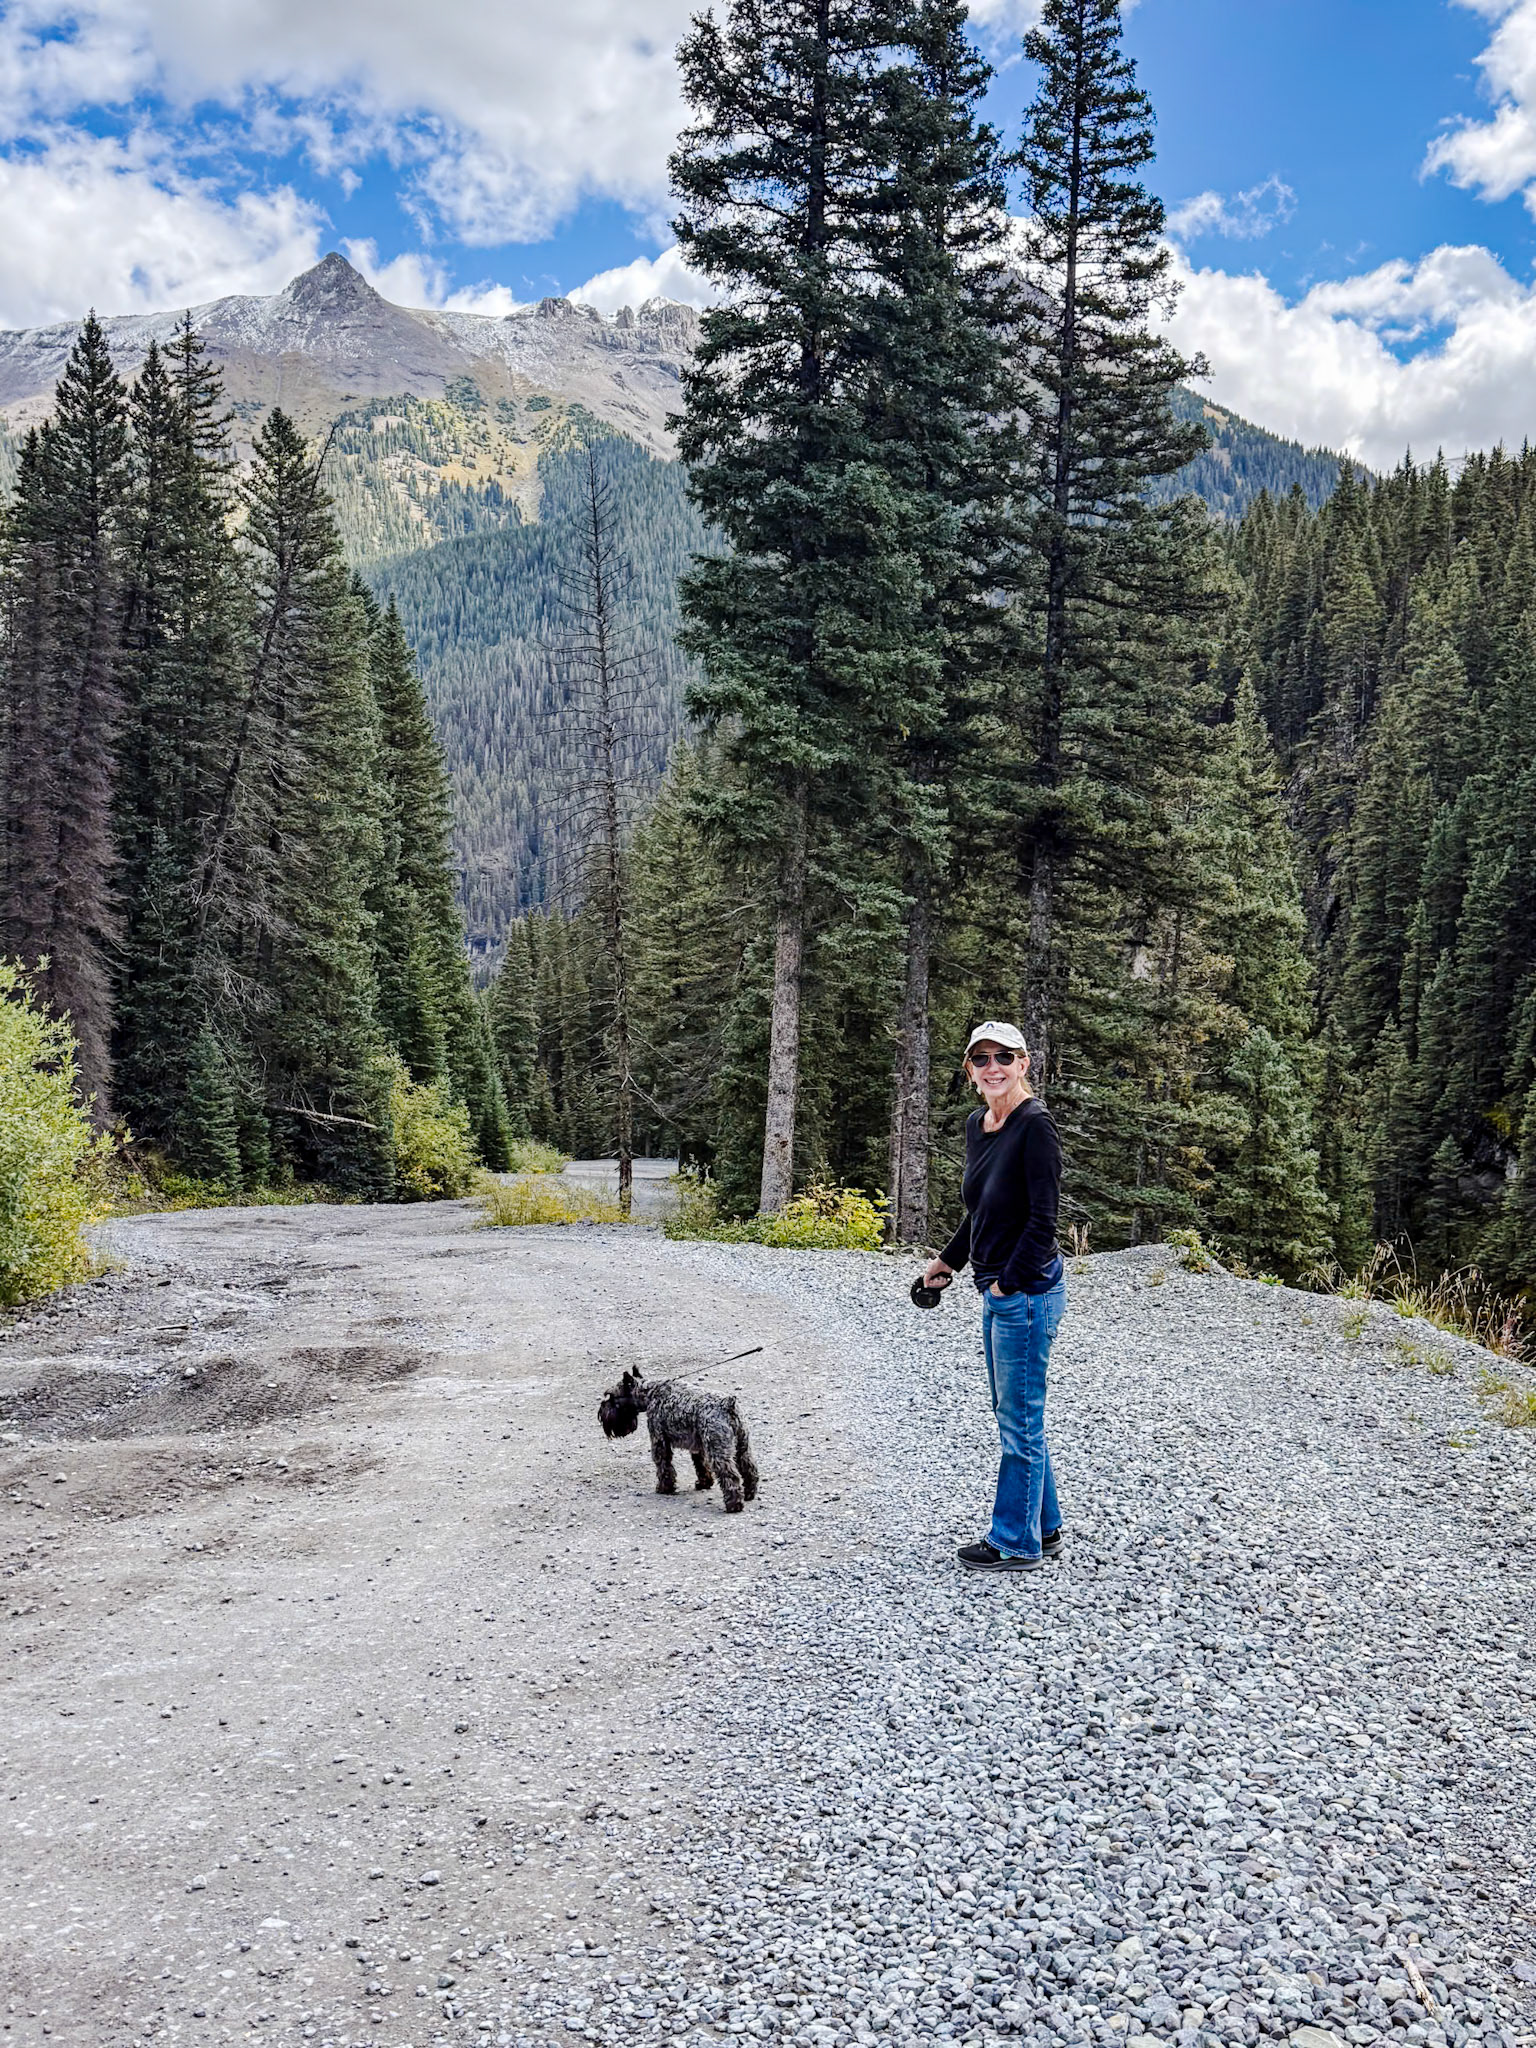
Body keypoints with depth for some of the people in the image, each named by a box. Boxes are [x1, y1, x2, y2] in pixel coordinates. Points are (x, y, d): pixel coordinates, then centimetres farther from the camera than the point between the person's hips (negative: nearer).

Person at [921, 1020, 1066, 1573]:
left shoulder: (1035, 1125, -16)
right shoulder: (976, 1125, 10)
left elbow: (1043, 1218, -18)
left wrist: (1008, 1283, -14)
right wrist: (949, 1259, 24)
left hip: (1026, 1291, -9)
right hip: (997, 1291, 9)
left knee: (1019, 1420, 1)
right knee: (1013, 1417, 17)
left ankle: (1016, 1543, 13)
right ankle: (1044, 1528, 30)